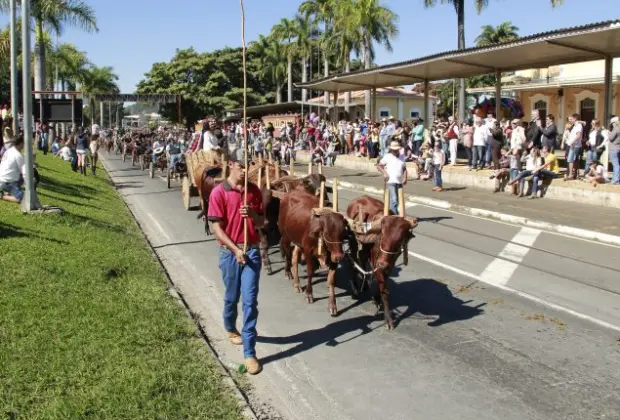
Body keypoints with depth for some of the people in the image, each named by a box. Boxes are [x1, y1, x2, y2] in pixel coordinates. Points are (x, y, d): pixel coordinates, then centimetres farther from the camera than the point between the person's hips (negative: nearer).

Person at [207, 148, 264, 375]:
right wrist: (236, 250, -18)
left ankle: (250, 353, 1)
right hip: (229, 251, -2)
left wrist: (252, 214, -15)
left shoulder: (254, 190, 4)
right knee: (232, 297, 16)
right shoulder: (219, 192, -8)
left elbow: (261, 222, 8)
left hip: (252, 250, 2)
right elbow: (217, 227, -11)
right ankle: (231, 329, 46)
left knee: (250, 301, -3)